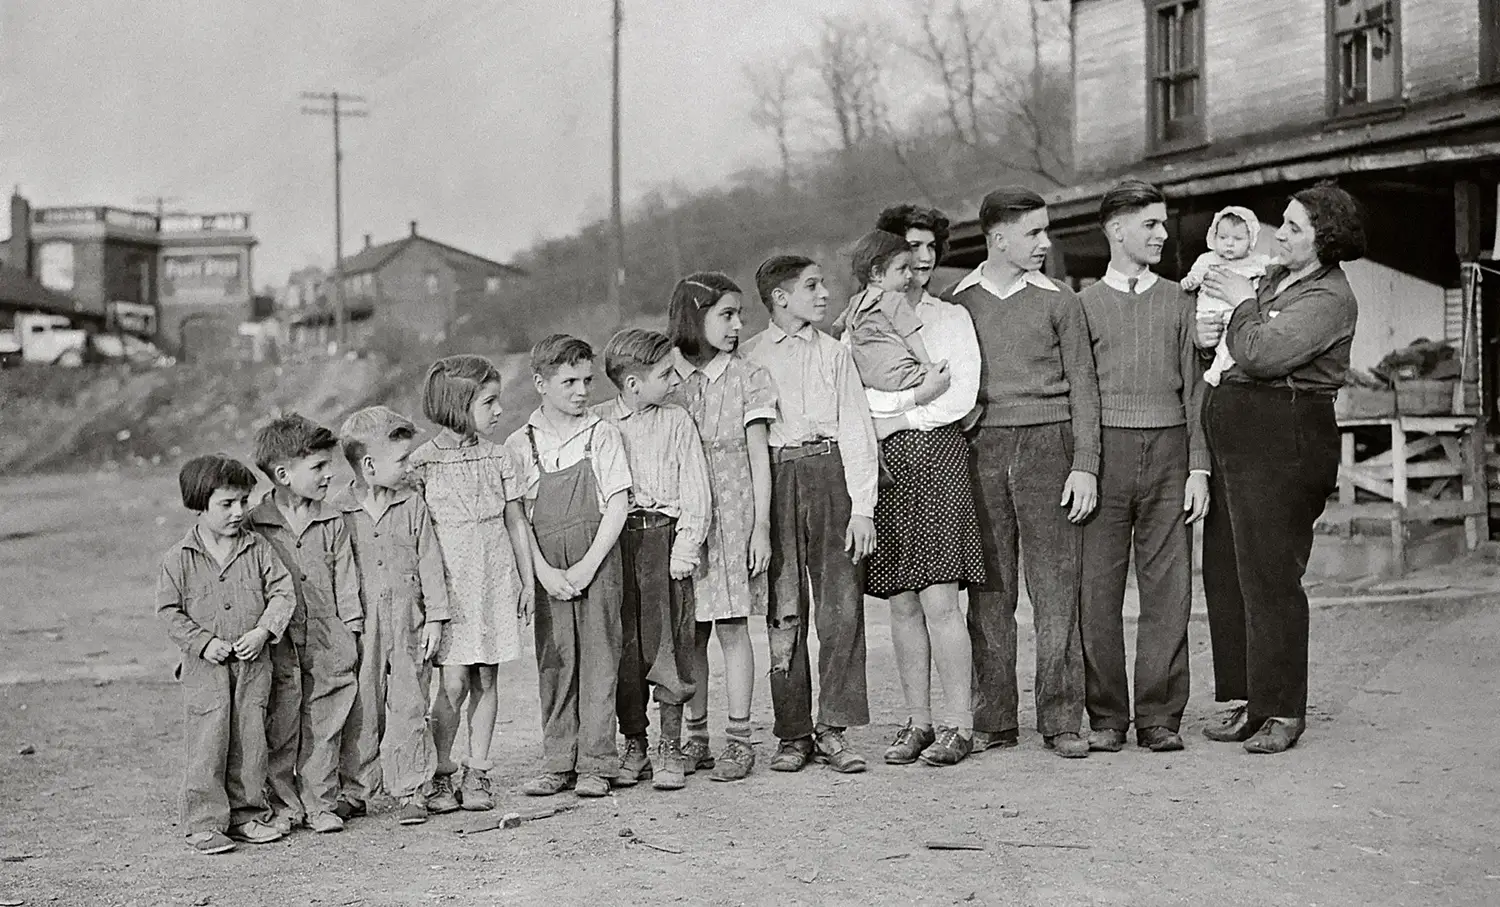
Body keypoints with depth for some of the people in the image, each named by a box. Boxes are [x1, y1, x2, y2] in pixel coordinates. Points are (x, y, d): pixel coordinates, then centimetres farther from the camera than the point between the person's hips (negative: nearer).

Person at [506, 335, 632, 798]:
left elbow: (618, 503, -3)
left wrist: (588, 565, -11)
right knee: (554, 662, 4)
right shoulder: (520, 444, 5)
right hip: (547, 569, 1)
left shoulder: (602, 435, 3)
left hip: (596, 563, -1)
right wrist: (543, 570, -9)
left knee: (598, 659, -1)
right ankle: (558, 763, 12)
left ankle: (596, 764, 3)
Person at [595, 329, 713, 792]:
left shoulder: (676, 422, 6)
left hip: (664, 535, 0)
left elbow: (695, 491, 3)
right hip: (613, 540, 1)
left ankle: (670, 750, 6)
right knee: (622, 648, 3)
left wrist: (686, 548, -6)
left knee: (666, 642, -4)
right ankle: (634, 749, 15)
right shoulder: (596, 423, 5)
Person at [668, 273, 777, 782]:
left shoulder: (748, 379, 2)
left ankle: (739, 739, 2)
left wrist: (762, 525, -4)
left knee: (732, 625, -3)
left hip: (733, 511, -1)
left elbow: (759, 457, 2)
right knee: (690, 631, 4)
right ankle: (695, 738, 13)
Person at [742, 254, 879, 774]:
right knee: (784, 612, 0)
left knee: (841, 605, -6)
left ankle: (833, 730, 0)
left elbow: (856, 430, 8)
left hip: (830, 472, 1)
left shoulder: (834, 353, 13)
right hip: (774, 475, -1)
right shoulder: (751, 357, 9)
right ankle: (793, 735, 6)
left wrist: (861, 506, -2)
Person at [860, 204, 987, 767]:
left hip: (939, 453, -2)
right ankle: (917, 723, 9)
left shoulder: (952, 318, 11)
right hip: (884, 465, 2)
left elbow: (962, 398, 0)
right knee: (902, 604, 3)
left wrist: (896, 419, -4)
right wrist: (920, 394, -6)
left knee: (939, 600, -9)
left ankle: (958, 726, -6)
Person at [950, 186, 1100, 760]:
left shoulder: (1059, 303, 8)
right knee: (990, 593, 2)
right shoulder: (957, 304, 9)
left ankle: (1061, 720, 2)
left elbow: (1083, 388, 7)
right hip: (980, 450, 1)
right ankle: (992, 721, 8)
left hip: (1047, 445, -1)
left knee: (1056, 589, -3)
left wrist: (1084, 466, -2)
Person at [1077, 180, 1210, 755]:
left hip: (1168, 449, 1)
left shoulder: (1178, 302, 14)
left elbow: (1194, 388, 11)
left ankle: (1160, 716, 5)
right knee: (1098, 587, -2)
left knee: (1168, 589, -1)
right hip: (1104, 450, -1)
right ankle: (1105, 717, 6)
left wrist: (1198, 468, 2)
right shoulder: (1084, 304, 9)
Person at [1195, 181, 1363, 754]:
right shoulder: (1273, 278, 17)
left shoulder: (1329, 298, -10)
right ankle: (1248, 699, 18)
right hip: (1233, 433, 9)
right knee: (1224, 570, 9)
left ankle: (1283, 711, 4)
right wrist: (1207, 335, 4)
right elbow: (1237, 353, 27)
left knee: (1269, 573, -6)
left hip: (1283, 437, -9)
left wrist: (1242, 304, -6)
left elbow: (1262, 355, -22)